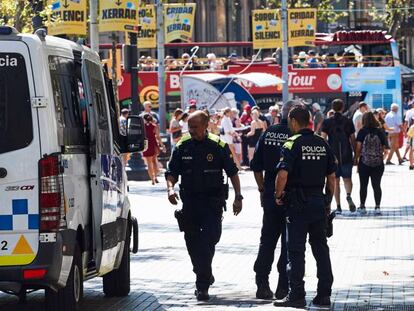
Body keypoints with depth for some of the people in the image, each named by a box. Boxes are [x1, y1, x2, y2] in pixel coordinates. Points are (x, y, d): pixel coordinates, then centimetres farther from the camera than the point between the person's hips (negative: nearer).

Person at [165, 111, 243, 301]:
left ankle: (202, 285, -10)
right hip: (189, 201, 3)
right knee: (192, 242, 8)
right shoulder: (182, 147, 4)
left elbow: (232, 172, 5)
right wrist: (170, 188, -12)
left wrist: (238, 197, 1)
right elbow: (172, 173, 8)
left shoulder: (218, 146, -2)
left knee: (208, 241, -13)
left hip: (212, 202, -3)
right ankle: (204, 278, 29)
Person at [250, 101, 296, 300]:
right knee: (289, 243, 4)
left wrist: (262, 189, 14)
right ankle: (283, 287, 3)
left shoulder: (268, 134, 3)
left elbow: (256, 165, 6)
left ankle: (262, 285, 8)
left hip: (270, 194, 4)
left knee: (267, 240, 12)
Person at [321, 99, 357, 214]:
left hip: (333, 155, 0)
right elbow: (353, 140, 2)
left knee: (335, 181, 8)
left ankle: (338, 206, 5)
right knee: (347, 179, 8)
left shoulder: (327, 122, -1)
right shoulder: (348, 122, 1)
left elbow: (323, 139, -6)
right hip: (346, 156, 0)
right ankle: (348, 195, -23)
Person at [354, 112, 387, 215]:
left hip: (364, 162, -2)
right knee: (377, 185, 4)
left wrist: (356, 159, 1)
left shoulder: (362, 132, -6)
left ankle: (362, 207, 11)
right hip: (378, 162, 2)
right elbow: (383, 147, 3)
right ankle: (377, 207, -1)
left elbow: (358, 147, -9)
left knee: (363, 185, 8)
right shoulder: (380, 132, 1)